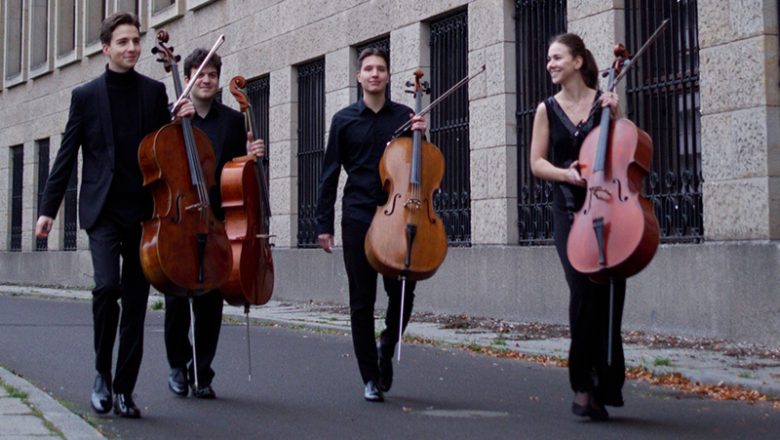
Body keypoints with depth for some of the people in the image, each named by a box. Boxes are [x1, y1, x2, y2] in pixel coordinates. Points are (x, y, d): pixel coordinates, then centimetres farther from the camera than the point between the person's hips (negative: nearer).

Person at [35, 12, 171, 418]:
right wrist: (47, 209, 0)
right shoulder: (85, 96, 5)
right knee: (107, 286, -20)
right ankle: (102, 373, 1)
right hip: (102, 209, -2)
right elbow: (66, 157, 5)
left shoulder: (155, 92, 9)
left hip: (143, 211, 2)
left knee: (136, 302, 3)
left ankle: (124, 390, 12)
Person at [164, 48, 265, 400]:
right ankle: (178, 365, 20)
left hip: (217, 223, 2)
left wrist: (251, 156, -6)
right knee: (176, 298, 0)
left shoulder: (233, 120, 11)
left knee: (211, 301, 3)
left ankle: (202, 374, 13)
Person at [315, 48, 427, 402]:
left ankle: (386, 348, 26)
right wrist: (323, 224, 1)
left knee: (403, 292, -4)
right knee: (362, 302, 2)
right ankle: (370, 378, 12)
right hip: (358, 217, 0)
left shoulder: (404, 116, 8)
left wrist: (420, 136, -8)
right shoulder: (344, 120, 7)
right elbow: (329, 175, 6)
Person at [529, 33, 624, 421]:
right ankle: (583, 383, -4)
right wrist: (566, 173, -13)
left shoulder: (603, 100, 7)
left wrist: (616, 114, -6)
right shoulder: (547, 109, 9)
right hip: (570, 211, 0)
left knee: (609, 293, -4)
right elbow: (538, 163, 6)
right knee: (584, 289, -16)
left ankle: (605, 385, 10)